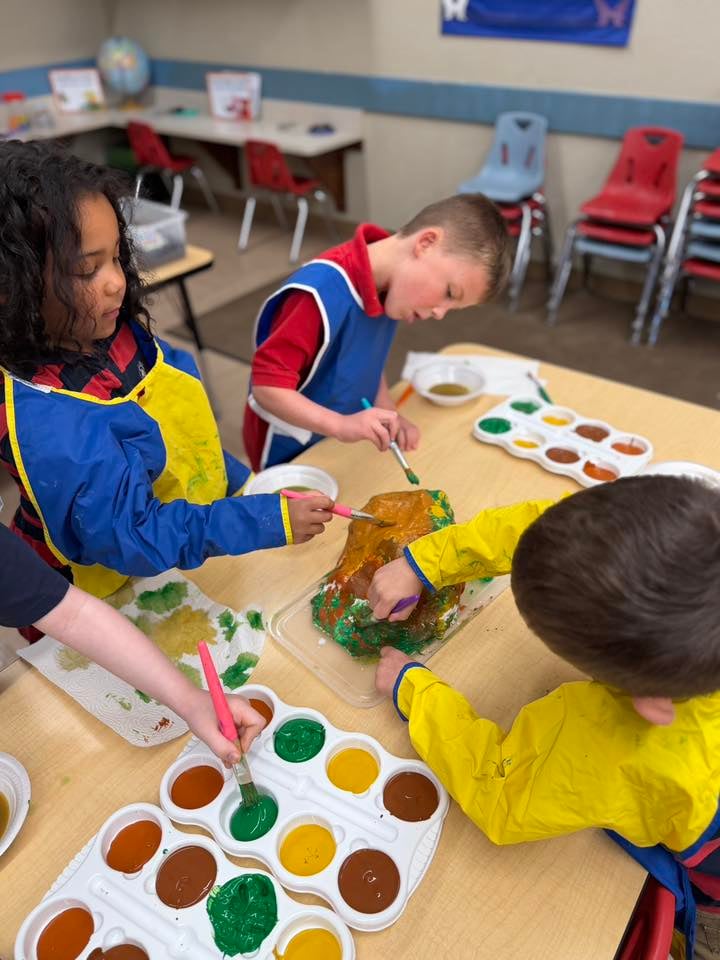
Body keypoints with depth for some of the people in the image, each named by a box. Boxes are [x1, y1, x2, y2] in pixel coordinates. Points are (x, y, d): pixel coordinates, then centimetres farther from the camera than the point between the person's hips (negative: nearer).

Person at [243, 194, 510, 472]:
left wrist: (387, 414, -8)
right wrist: (341, 425, -41)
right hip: (290, 452, -7)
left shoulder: (386, 283, -8)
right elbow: (267, 386, -32)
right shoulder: (324, 294, -33)